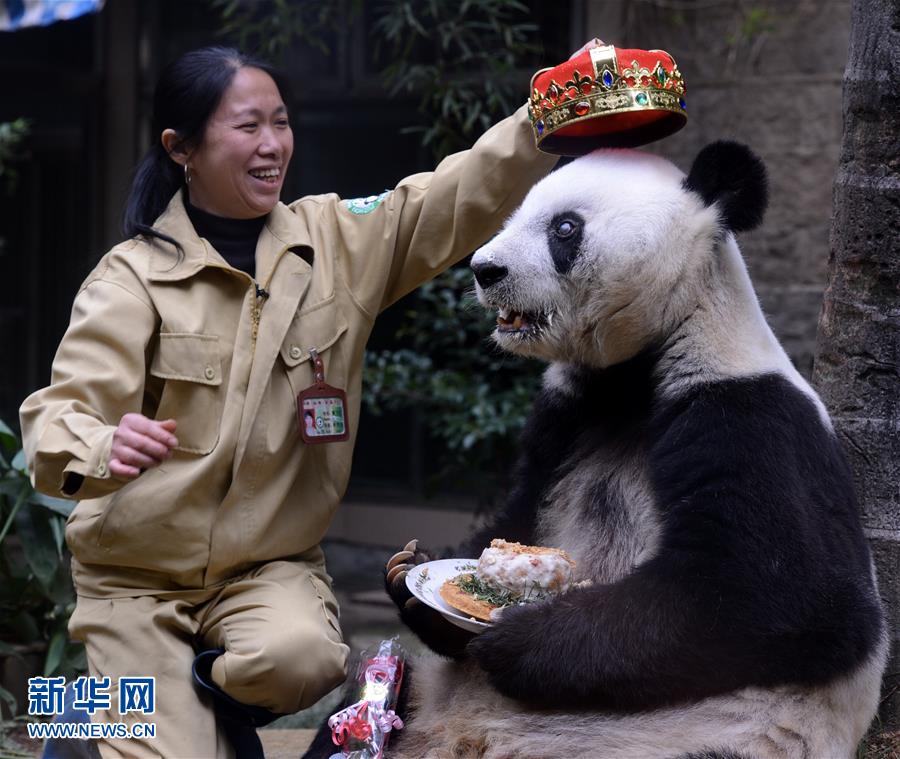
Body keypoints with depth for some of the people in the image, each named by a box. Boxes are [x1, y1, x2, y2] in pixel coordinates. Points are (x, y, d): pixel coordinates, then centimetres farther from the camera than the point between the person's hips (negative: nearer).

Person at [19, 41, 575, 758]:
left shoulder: (335, 238, 0)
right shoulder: (133, 275, -10)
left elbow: (461, 196, -9)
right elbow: (55, 415, -18)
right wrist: (100, 450, -42)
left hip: (272, 565, 2)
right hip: (136, 577, -1)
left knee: (300, 657, -30)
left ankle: (217, 699, 6)